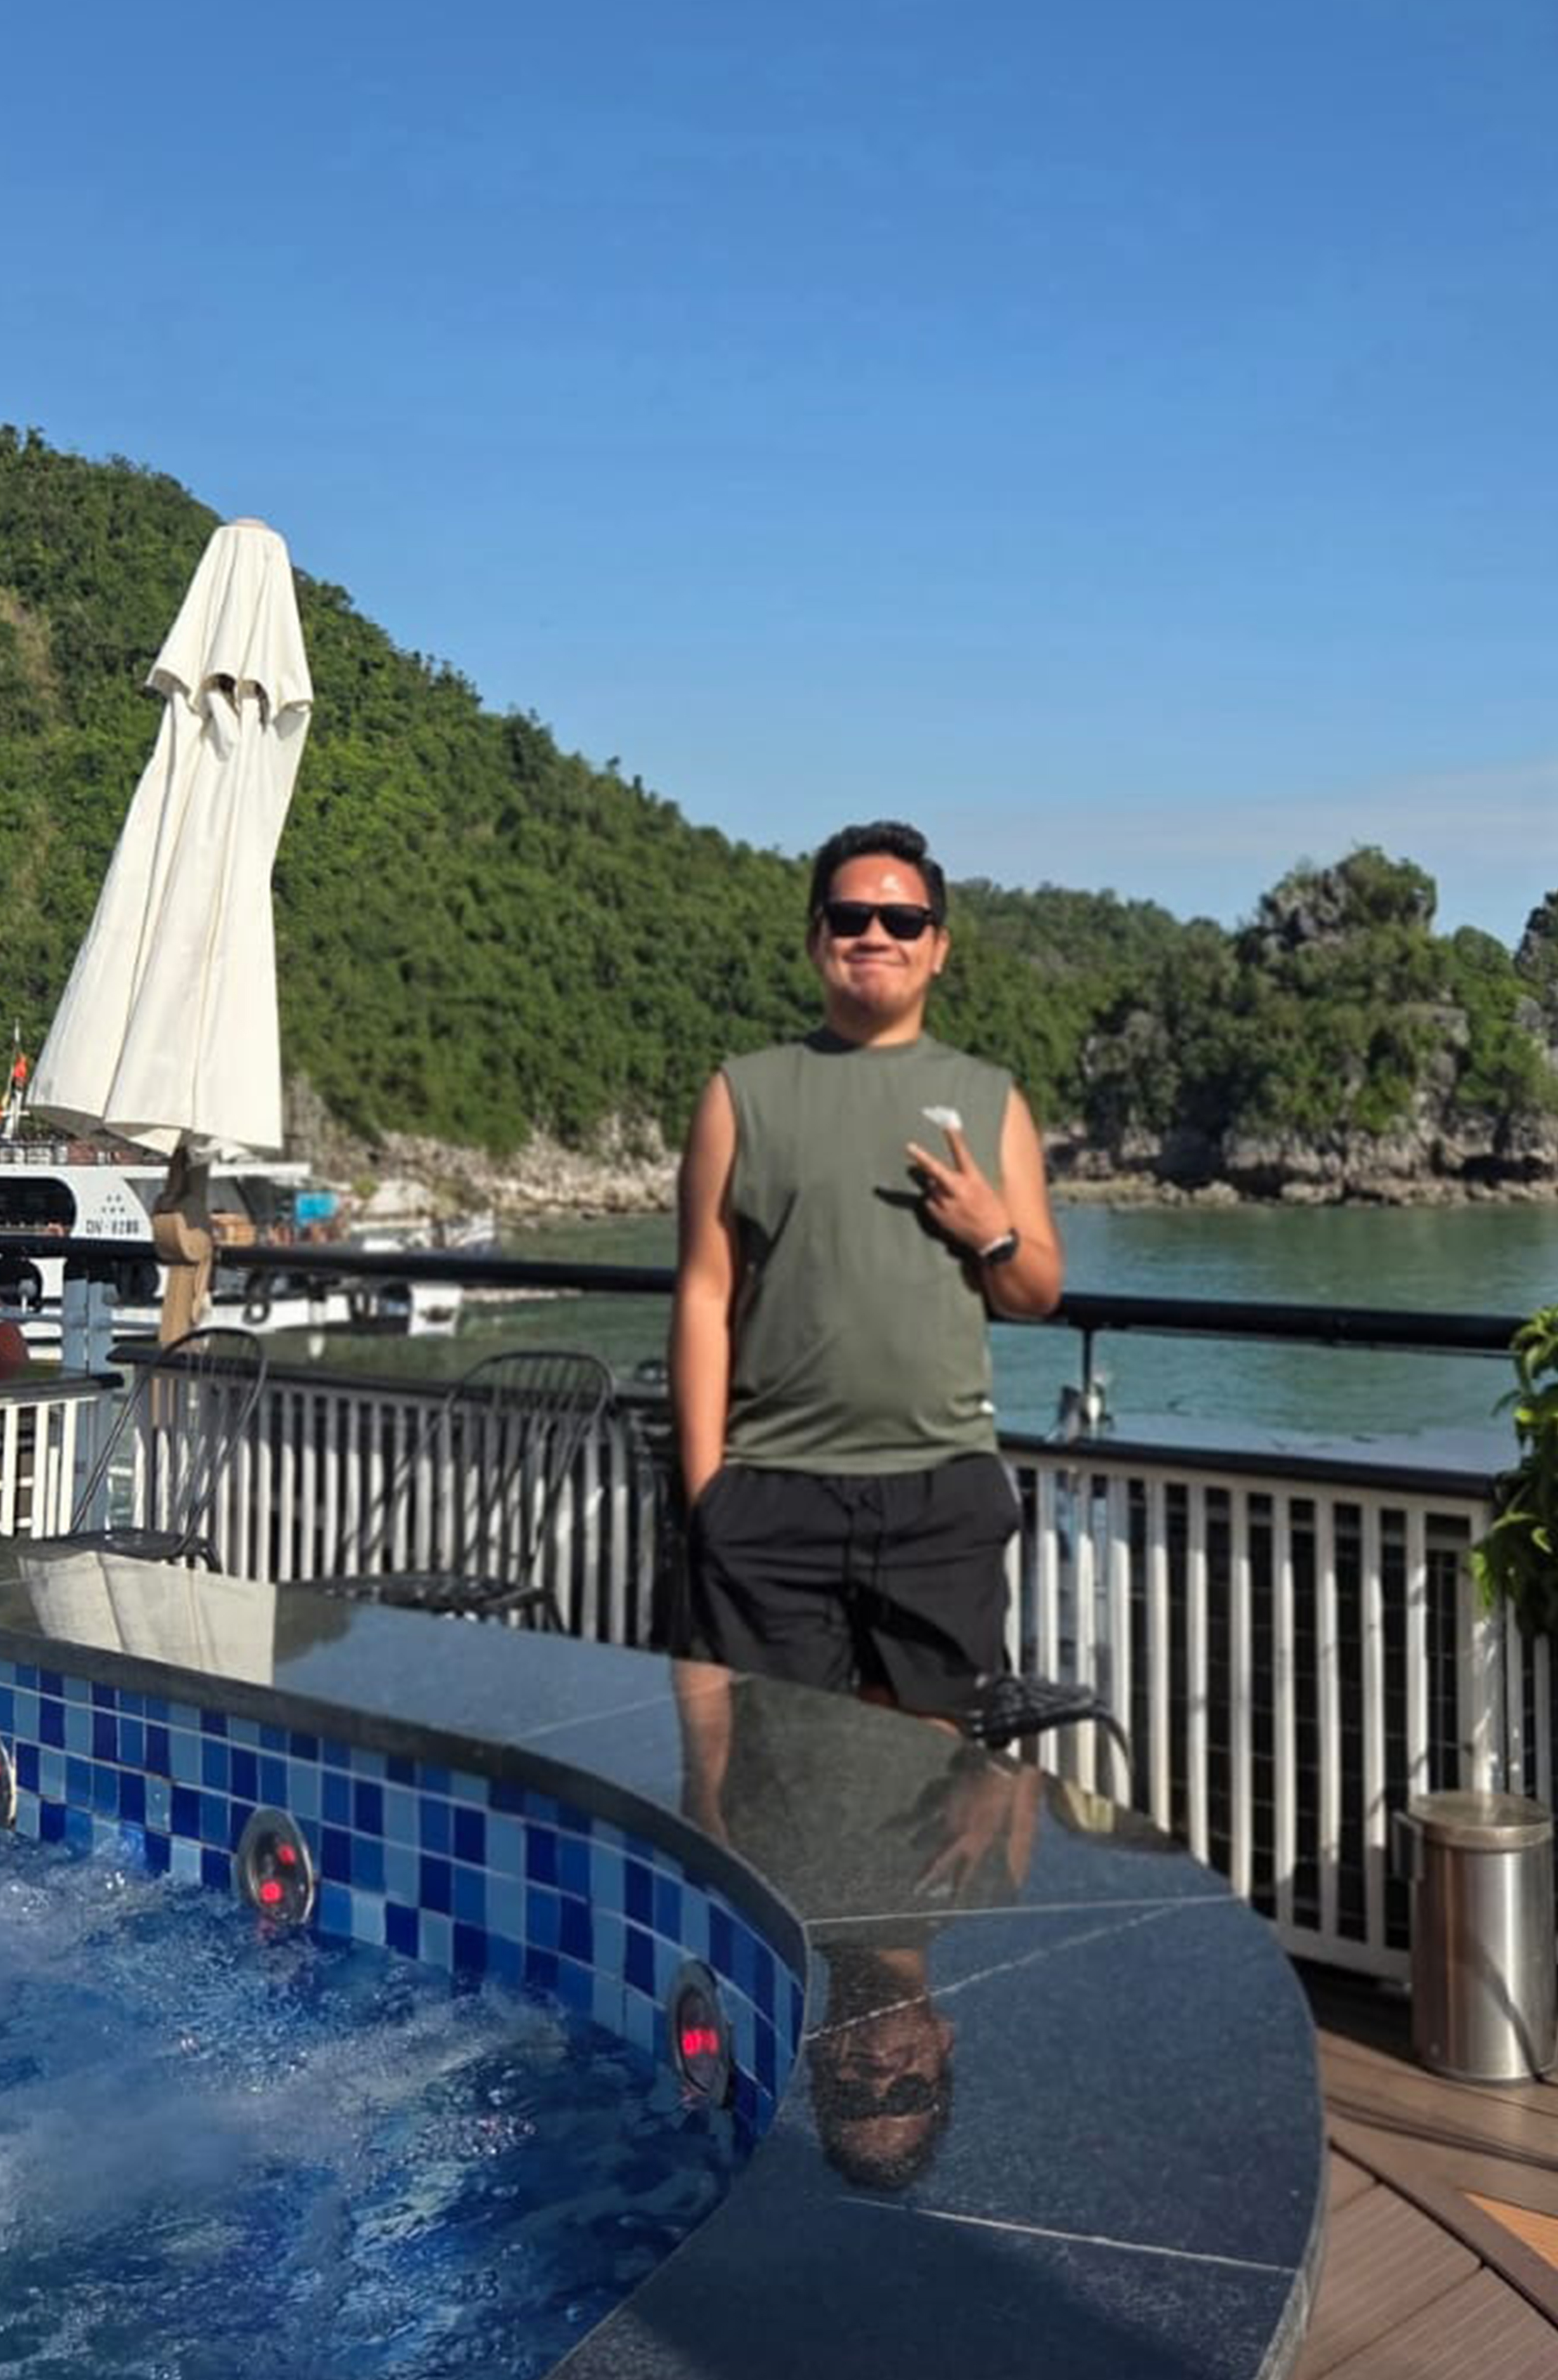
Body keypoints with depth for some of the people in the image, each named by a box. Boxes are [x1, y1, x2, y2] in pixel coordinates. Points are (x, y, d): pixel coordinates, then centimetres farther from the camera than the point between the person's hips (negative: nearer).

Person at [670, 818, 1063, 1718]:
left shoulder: (991, 1099, 10)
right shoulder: (746, 1093, 5)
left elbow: (1040, 1292, 13)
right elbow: (705, 1296, 1)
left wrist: (992, 1236, -9)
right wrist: (704, 1484, -4)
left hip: (944, 1488, 2)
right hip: (772, 1489, -1)